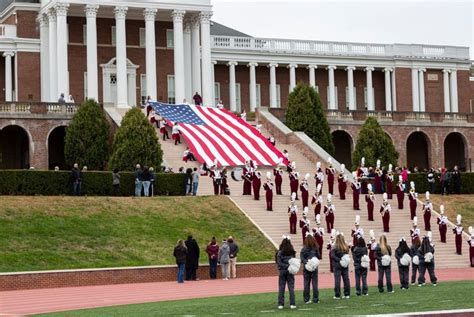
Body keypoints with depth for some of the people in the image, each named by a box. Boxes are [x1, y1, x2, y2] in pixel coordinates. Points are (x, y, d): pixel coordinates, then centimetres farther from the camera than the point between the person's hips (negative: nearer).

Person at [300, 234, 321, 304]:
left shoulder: (303, 249, -5)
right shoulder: (315, 248, -5)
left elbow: (302, 258, -12)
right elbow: (319, 257, 1)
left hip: (306, 268, 1)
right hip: (314, 268, -1)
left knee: (306, 284, 6)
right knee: (315, 284, 5)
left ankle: (306, 299, 6)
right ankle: (315, 299, 7)